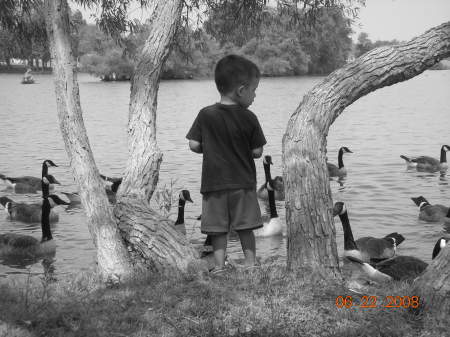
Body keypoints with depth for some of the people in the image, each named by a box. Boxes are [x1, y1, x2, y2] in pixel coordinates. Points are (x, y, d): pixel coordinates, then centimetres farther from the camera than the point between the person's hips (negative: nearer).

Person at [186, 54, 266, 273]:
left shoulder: (206, 115, -6)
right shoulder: (249, 118, -9)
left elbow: (194, 145, -5)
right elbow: (257, 152, -6)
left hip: (214, 182, 1)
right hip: (243, 183, 0)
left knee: (218, 228, 7)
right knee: (245, 227, 12)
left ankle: (219, 265, 5)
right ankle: (250, 262, 18)